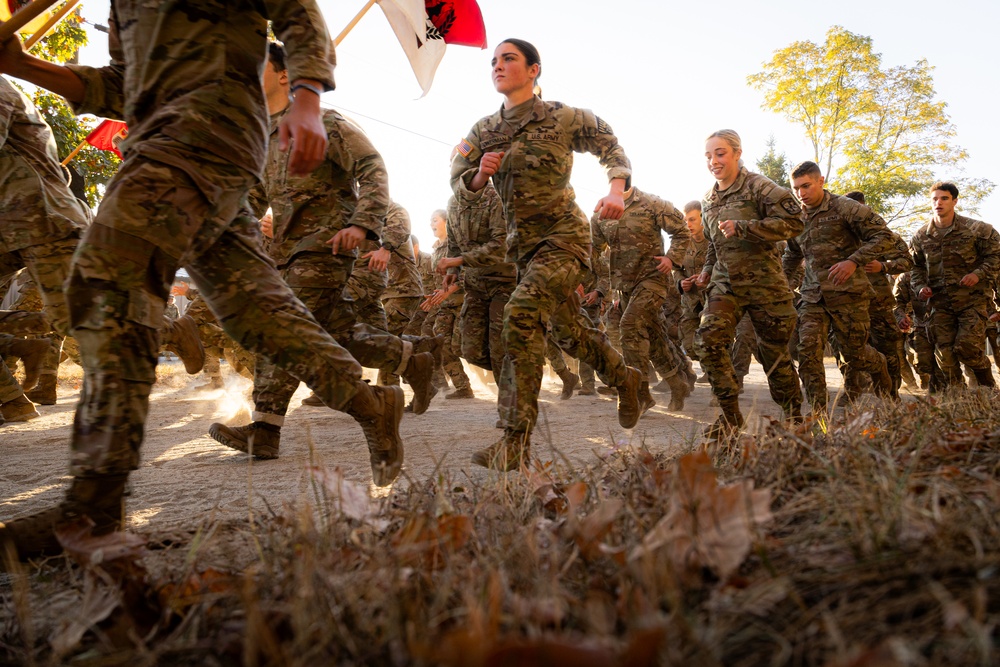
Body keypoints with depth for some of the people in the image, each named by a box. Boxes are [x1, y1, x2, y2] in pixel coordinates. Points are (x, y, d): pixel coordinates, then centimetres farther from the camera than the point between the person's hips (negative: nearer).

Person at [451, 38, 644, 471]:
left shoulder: (563, 119, -6)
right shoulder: (484, 131, 7)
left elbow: (611, 147, 4)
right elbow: (458, 181, 7)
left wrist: (616, 191, -15)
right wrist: (481, 174, -16)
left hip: (563, 236, -6)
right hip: (522, 244, 7)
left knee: (521, 313, -27)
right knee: (569, 332, 16)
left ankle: (516, 443, -25)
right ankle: (625, 379, 45)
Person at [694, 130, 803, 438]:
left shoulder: (758, 186, -5)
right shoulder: (708, 201, 15)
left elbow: (793, 222, -17)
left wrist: (742, 227, -21)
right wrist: (708, 269, 15)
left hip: (763, 281, -5)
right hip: (725, 283, 5)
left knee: (774, 352, 2)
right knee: (707, 339, -17)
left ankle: (794, 415, 24)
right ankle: (730, 414, -5)